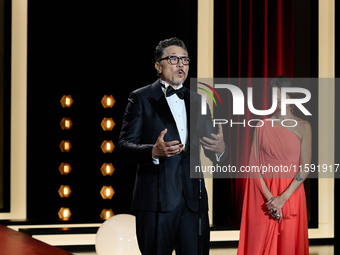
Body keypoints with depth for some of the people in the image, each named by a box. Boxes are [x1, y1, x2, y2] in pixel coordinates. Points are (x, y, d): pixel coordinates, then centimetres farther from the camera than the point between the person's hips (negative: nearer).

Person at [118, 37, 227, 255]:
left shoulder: (197, 102, 18)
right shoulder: (141, 98, 3)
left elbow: (207, 148, 18)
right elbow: (125, 145, -5)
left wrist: (219, 148, -7)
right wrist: (154, 151, -25)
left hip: (194, 199, 4)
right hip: (156, 200, -4)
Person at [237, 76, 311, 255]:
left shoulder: (303, 127, 1)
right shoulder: (263, 126, 5)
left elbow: (305, 168, -5)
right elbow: (255, 166, -1)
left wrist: (283, 198, -13)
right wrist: (269, 198, -13)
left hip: (291, 194, -1)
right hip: (264, 194, 1)